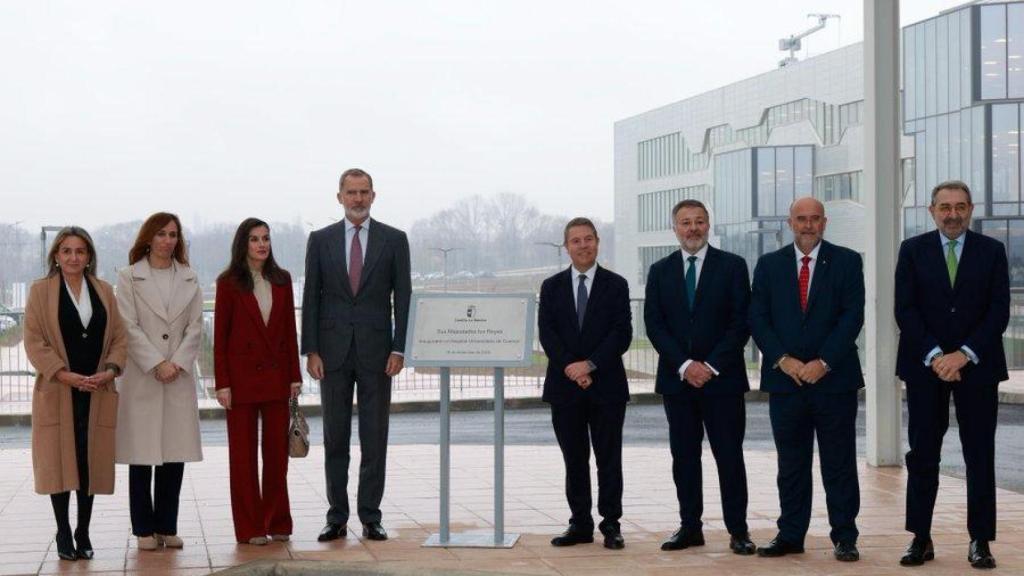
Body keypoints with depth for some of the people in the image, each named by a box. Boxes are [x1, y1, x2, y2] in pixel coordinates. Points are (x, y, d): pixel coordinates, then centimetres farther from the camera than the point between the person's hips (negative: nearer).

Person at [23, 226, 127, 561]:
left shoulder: (104, 291, 11)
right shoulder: (40, 291, 2)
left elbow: (119, 336, 9)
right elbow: (33, 341, -5)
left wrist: (111, 370, -9)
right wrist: (65, 375, -15)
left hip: (97, 392, 2)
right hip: (57, 391, -2)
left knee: (91, 462, 3)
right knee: (60, 461, 0)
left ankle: (83, 534, 12)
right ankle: (63, 535, 10)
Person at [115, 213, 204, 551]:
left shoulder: (188, 278, 12)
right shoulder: (130, 277, 2)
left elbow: (195, 327, 6)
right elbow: (130, 327, -5)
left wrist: (177, 363, -7)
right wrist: (157, 364, -12)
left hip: (180, 375, 3)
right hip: (141, 377, -3)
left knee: (175, 454, 2)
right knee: (142, 454, 0)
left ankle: (167, 527, 10)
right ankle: (144, 529, 7)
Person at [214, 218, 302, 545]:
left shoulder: (282, 280, 7)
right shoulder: (229, 283, -3)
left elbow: (290, 330, 9)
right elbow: (220, 336, -4)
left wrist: (295, 376, 5)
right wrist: (222, 383, -9)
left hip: (276, 376, 3)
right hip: (242, 376, -3)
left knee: (277, 450, 6)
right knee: (243, 453, 3)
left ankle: (278, 522, 16)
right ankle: (249, 527, 9)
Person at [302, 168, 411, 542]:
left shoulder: (394, 240, 3)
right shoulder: (320, 240, 6)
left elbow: (403, 297, 2)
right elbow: (311, 298, 4)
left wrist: (399, 349, -6)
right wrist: (310, 350, -3)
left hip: (376, 352, -1)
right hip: (333, 350, 1)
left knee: (375, 437, 3)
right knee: (335, 437, 5)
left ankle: (371, 517, 10)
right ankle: (337, 517, 12)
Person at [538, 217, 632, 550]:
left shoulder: (615, 285, 3)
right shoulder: (552, 287, 9)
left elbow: (622, 334, -5)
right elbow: (546, 333, 0)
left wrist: (590, 365, -15)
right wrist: (570, 367, -14)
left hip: (606, 385, -2)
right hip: (565, 386, 2)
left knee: (609, 459, 2)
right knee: (574, 460, 7)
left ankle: (611, 525, 7)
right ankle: (580, 524, 13)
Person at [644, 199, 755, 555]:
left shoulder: (732, 266, 2)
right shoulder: (660, 271, 9)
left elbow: (741, 322, -4)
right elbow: (654, 325, 3)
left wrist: (712, 365, -11)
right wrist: (685, 365, -9)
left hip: (722, 378, -3)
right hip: (677, 379, 3)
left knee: (729, 456, 0)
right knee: (684, 456, 6)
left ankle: (738, 530, 5)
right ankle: (690, 527, 13)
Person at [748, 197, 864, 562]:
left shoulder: (846, 262, 3)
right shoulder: (769, 265, 9)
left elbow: (852, 316, -5)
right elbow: (758, 319, 3)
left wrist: (823, 362, -13)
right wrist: (783, 360, -10)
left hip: (834, 378, -2)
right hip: (785, 380, 2)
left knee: (839, 464, 2)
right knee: (790, 464, 8)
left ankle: (844, 538, 9)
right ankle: (790, 535, 15)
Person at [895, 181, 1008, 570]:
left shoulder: (992, 251, 4)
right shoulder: (913, 250, 4)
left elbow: (999, 311, -3)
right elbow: (905, 310, -3)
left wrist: (964, 355, -13)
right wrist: (935, 355, -14)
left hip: (977, 365, 0)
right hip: (925, 366, 0)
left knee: (980, 456, 2)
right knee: (922, 455, 2)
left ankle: (980, 541, 8)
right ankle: (920, 538, 8)